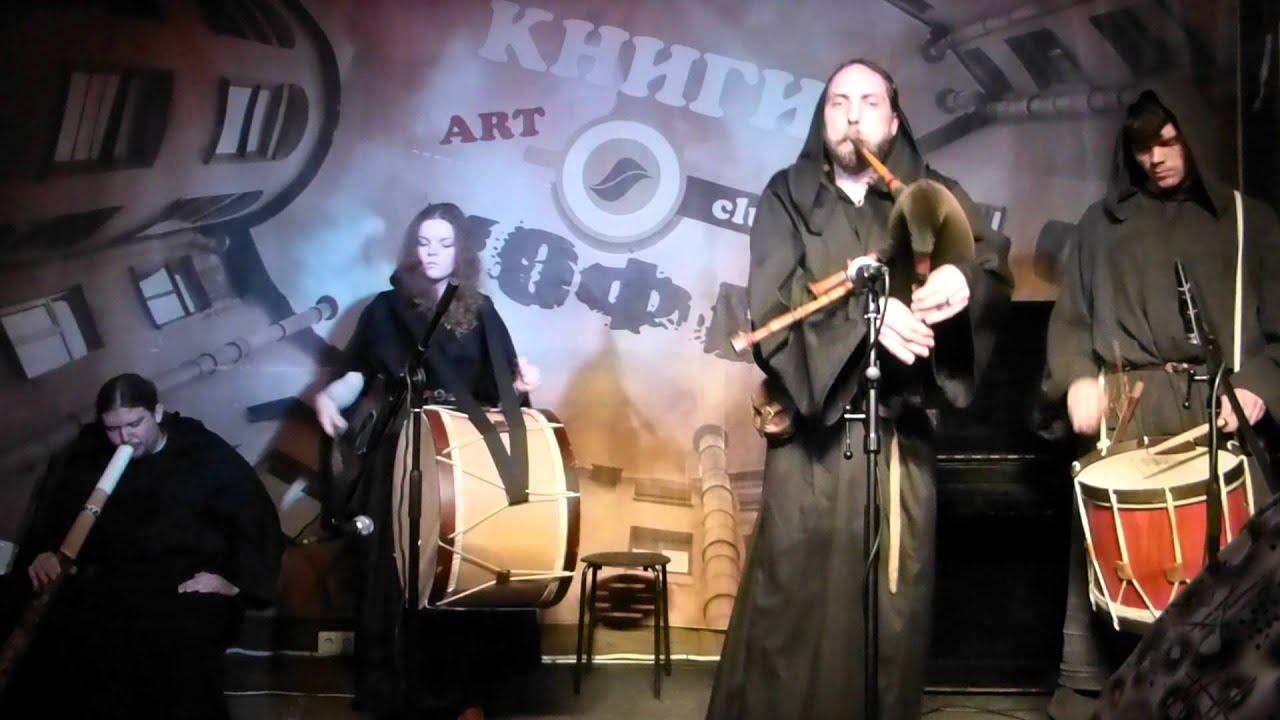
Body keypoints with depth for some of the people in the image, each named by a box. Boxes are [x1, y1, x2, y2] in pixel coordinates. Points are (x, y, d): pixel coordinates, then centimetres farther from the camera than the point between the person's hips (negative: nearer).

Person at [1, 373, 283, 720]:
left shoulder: (206, 453, 6)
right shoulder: (85, 456, 18)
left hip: (187, 587, -3)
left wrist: (235, 580, -13)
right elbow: (50, 514, 19)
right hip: (104, 585, 3)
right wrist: (44, 552, -4)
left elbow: (258, 521, 2)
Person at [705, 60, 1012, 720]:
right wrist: (864, 308, -25)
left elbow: (997, 272, -3)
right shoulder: (787, 197, 7)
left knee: (893, 603, 4)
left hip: (900, 432, 2)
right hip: (811, 426, -1)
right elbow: (773, 296, -9)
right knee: (793, 595, -3)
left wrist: (963, 280, -27)